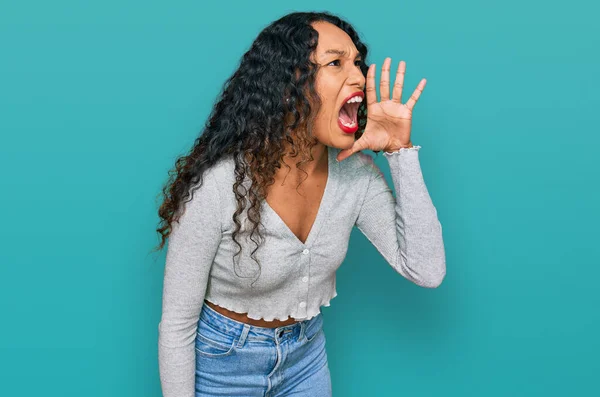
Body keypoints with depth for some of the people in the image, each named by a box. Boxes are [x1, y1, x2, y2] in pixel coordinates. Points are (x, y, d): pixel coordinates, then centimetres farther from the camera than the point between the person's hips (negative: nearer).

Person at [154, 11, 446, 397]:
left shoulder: (357, 172, -14)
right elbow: (176, 325, -20)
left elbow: (427, 271, -17)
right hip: (222, 364, -4)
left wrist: (401, 149, -22)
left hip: (307, 357, 5)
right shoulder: (215, 187, -29)